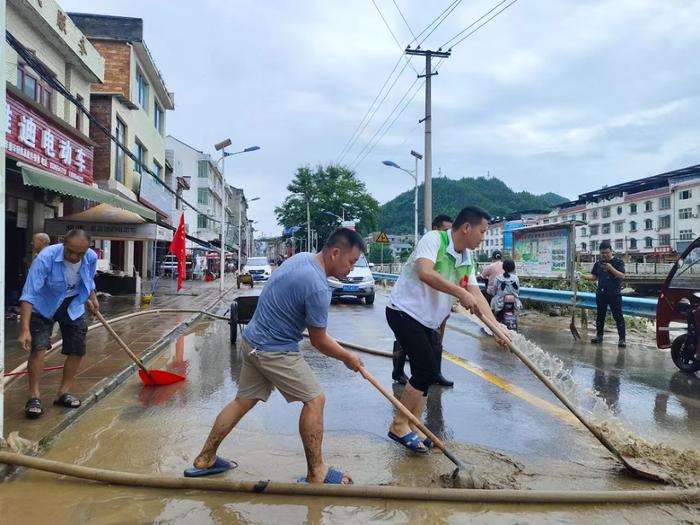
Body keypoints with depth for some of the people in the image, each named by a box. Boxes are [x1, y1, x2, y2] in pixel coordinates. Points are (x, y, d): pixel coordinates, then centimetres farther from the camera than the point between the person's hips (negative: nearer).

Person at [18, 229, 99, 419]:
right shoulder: (46, 257, -34)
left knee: (77, 350, 3)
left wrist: (92, 298, 12)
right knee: (38, 348, -15)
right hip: (43, 306, -4)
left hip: (73, 306, 4)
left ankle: (64, 392, 18)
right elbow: (29, 295, -35)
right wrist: (24, 329, -40)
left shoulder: (91, 257, -20)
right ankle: (34, 397, -3)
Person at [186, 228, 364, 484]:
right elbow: (319, 342, -15)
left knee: (243, 401, 18)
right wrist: (347, 357, 2)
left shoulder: (302, 257, 2)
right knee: (315, 399, -1)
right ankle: (316, 472, 9)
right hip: (274, 350, -9)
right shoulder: (317, 287, -26)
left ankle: (205, 459, 28)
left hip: (253, 340, 9)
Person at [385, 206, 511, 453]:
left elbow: (477, 296, 1)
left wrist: (497, 329, -8)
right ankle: (399, 425, 2)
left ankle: (413, 428, 22)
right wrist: (461, 293, -36)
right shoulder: (433, 239, -17)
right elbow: (425, 273, -34)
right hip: (404, 311, -9)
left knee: (426, 373, 10)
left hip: (428, 321, 9)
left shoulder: (468, 260, 6)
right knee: (428, 369, -13)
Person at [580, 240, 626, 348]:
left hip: (615, 294, -5)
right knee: (600, 315, 12)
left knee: (618, 316, -3)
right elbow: (594, 276, 11)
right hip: (601, 294, 5)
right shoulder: (598, 263, 8)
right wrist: (583, 276, -5)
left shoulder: (618, 262, -5)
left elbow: (622, 276, -14)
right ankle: (599, 335, 23)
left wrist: (611, 268, -25)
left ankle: (622, 339, 0)